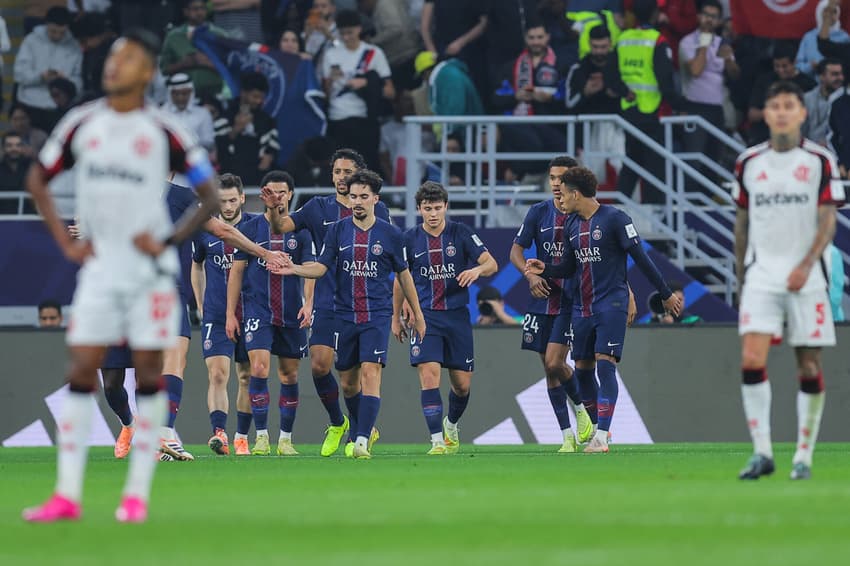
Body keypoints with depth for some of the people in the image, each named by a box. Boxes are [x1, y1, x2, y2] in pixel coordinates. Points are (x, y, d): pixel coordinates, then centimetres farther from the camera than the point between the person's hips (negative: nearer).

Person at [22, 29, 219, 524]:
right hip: (100, 268, 3)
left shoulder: (163, 133, -5)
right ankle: (68, 496, -1)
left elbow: (209, 195, 0)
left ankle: (138, 494, 5)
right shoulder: (82, 124, 3)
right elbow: (38, 179, 14)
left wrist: (169, 240, -10)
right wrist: (65, 241, 5)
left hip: (150, 269, -3)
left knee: (149, 373, -1)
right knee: (81, 373, -2)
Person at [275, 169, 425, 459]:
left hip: (377, 315, -3)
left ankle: (362, 441, -20)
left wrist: (417, 314, 14)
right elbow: (321, 267, 1)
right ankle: (364, 430, 29)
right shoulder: (338, 230, 3)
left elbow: (403, 275, 10)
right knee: (348, 379, 8)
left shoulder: (391, 234, 0)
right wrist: (294, 269, -19)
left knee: (370, 373, -16)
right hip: (345, 313, 3)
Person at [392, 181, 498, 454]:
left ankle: (451, 425, 37)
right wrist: (396, 318, 16)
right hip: (425, 316, -1)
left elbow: (492, 263, -9)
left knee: (462, 383, 6)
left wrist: (478, 269, -32)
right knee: (429, 375, -18)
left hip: (457, 316, 1)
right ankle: (437, 441, -16)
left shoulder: (461, 233, -3)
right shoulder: (410, 239, 0)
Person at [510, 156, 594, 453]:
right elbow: (516, 250, 5)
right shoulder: (539, 212, 3)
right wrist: (530, 274, -13)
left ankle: (580, 407, 12)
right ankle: (568, 436, 13)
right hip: (542, 299, 4)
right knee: (550, 368, 5)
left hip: (573, 301, -4)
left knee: (554, 363, -16)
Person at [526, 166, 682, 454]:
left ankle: (602, 436, -15)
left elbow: (640, 257, -8)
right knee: (582, 369, 7)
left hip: (611, 303, -7)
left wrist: (666, 294, -4)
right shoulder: (572, 225, 11)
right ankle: (593, 426, 21)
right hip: (581, 307, 7)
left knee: (605, 365, -14)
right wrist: (545, 269, -2)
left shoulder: (615, 218, -9)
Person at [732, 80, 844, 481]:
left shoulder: (820, 161, -1)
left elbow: (828, 222, -5)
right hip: (761, 276, 2)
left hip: (807, 278, -2)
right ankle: (762, 452, -10)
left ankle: (804, 455, 11)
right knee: (752, 360, -14)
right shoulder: (748, 163, 7)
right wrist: (741, 278, 15)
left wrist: (806, 265, -20)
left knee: (808, 365, 1)